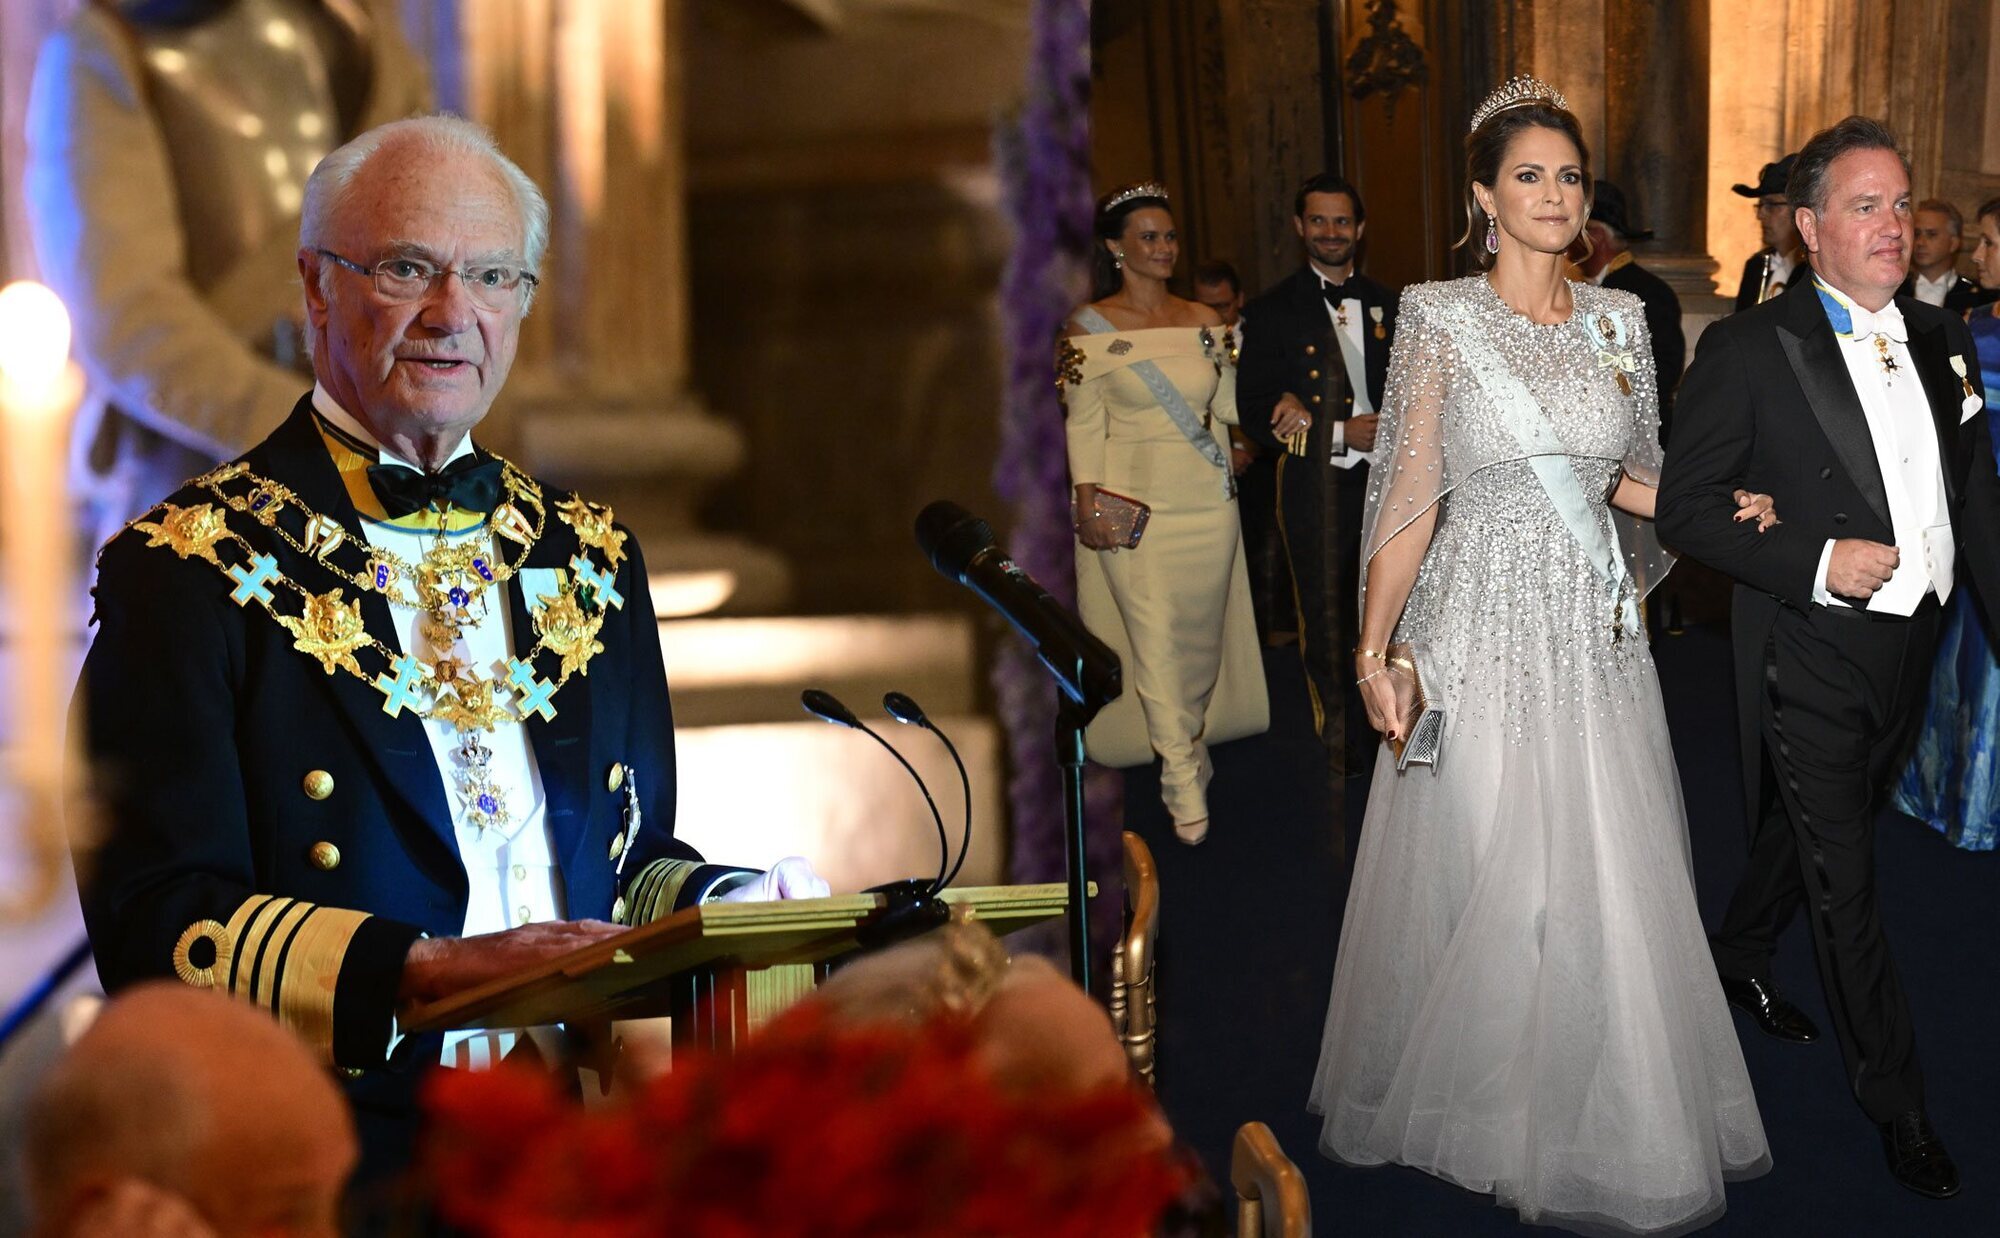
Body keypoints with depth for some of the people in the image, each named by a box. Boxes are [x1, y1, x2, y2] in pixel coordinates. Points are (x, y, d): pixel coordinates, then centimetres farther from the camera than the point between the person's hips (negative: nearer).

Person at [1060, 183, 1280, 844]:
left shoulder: (1204, 321, 7)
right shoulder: (1090, 327, -3)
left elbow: (1229, 404, 10)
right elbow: (1084, 425, -4)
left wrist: (1278, 412, -9)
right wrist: (1089, 505, -12)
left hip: (1208, 503, 4)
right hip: (1135, 505, -4)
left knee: (1202, 635, 10)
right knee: (1156, 641, -6)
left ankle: (1189, 737, 31)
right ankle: (1184, 781, 2)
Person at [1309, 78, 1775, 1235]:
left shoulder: (1619, 318, 7)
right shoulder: (1441, 317, -4)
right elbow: (1413, 492, -5)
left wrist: (1716, 506, -2)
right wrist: (1374, 649, -8)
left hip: (1595, 635, 4)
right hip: (1481, 630, -4)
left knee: (1612, 877, 6)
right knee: (1480, 875, 2)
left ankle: (1601, 1117, 21)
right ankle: (1473, 1093, 21)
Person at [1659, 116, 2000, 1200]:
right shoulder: (1747, 350, -12)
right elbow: (1684, 508, -12)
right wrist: (1816, 563, -23)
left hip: (1908, 649, 6)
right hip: (1810, 656, -6)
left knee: (1807, 827, 23)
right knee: (1843, 881, 1)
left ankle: (1740, 958, 48)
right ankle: (1895, 1103, 11)